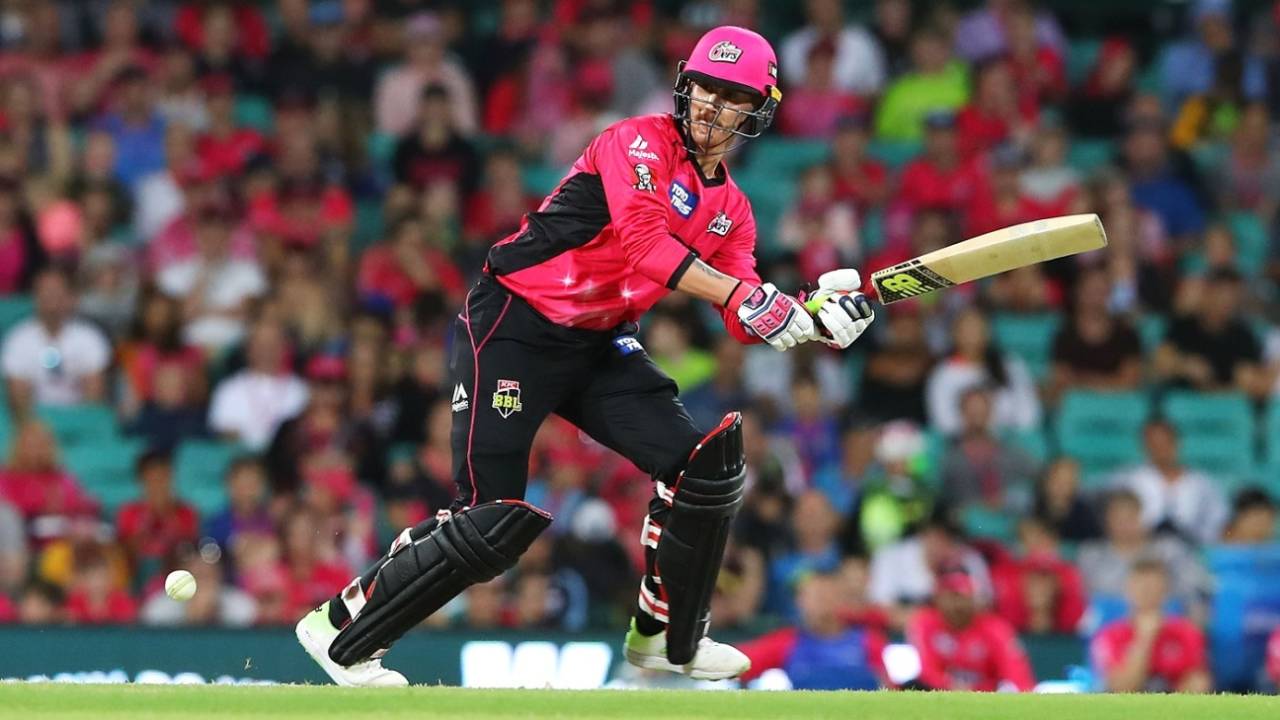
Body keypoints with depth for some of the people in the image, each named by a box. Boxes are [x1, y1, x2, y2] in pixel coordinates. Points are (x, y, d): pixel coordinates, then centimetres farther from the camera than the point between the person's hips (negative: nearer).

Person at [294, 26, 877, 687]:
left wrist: (817, 321, -18)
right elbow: (643, 239, -30)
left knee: (703, 469, -3)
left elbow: (748, 323, 1)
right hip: (513, 329, -8)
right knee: (496, 520, -14)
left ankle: (665, 639, 15)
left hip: (599, 346, 8)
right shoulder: (639, 143, -12)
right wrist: (745, 298, -36)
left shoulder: (731, 210, 11)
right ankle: (342, 628, 0)